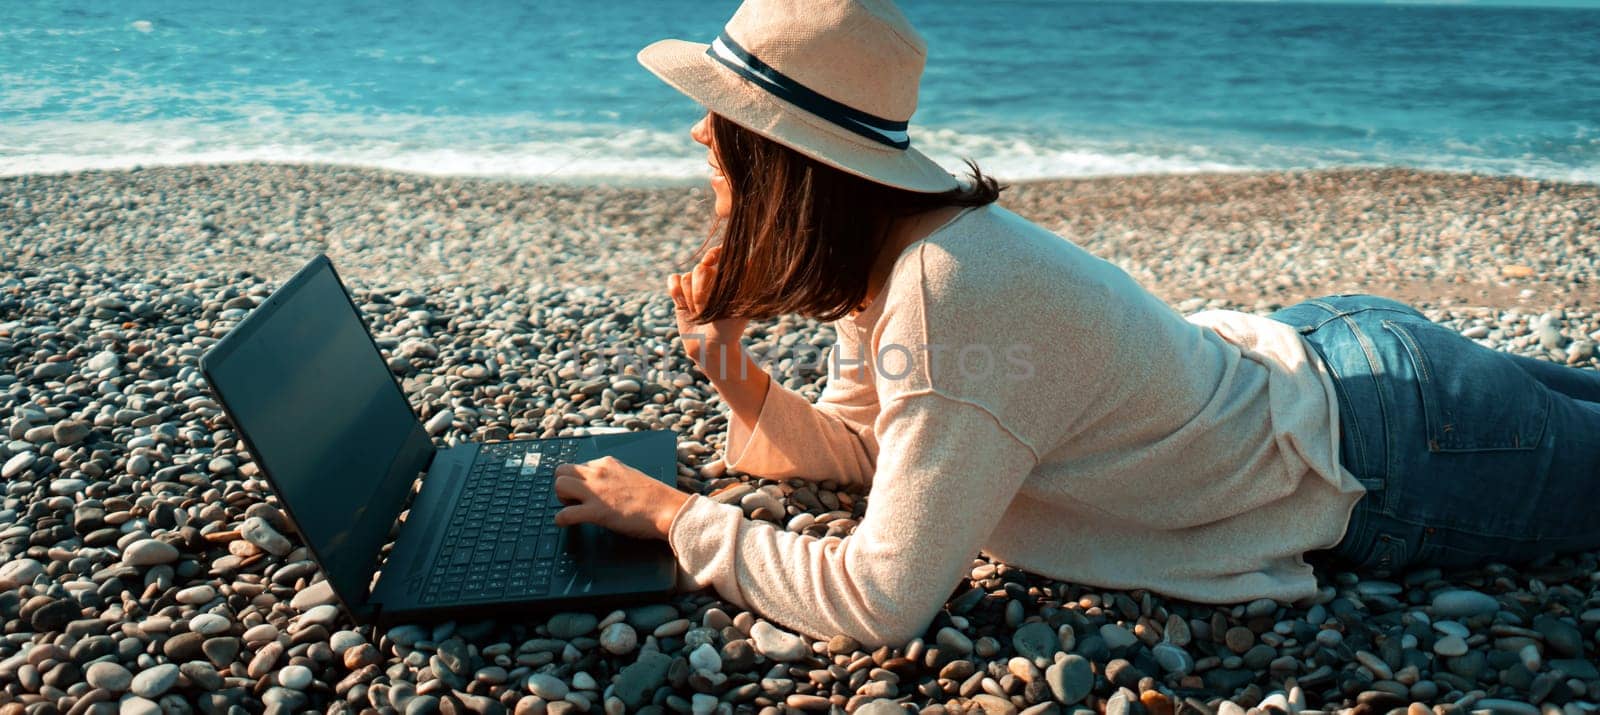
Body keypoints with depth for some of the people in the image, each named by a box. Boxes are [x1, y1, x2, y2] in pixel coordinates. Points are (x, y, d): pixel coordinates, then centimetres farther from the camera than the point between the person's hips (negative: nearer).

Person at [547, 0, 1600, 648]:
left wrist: (674, 514, -27)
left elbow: (883, 601, -35)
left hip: (1386, 457, -7)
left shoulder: (951, 302, -36)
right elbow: (854, 445, 3)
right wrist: (741, 383, -15)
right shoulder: (897, 240, -9)